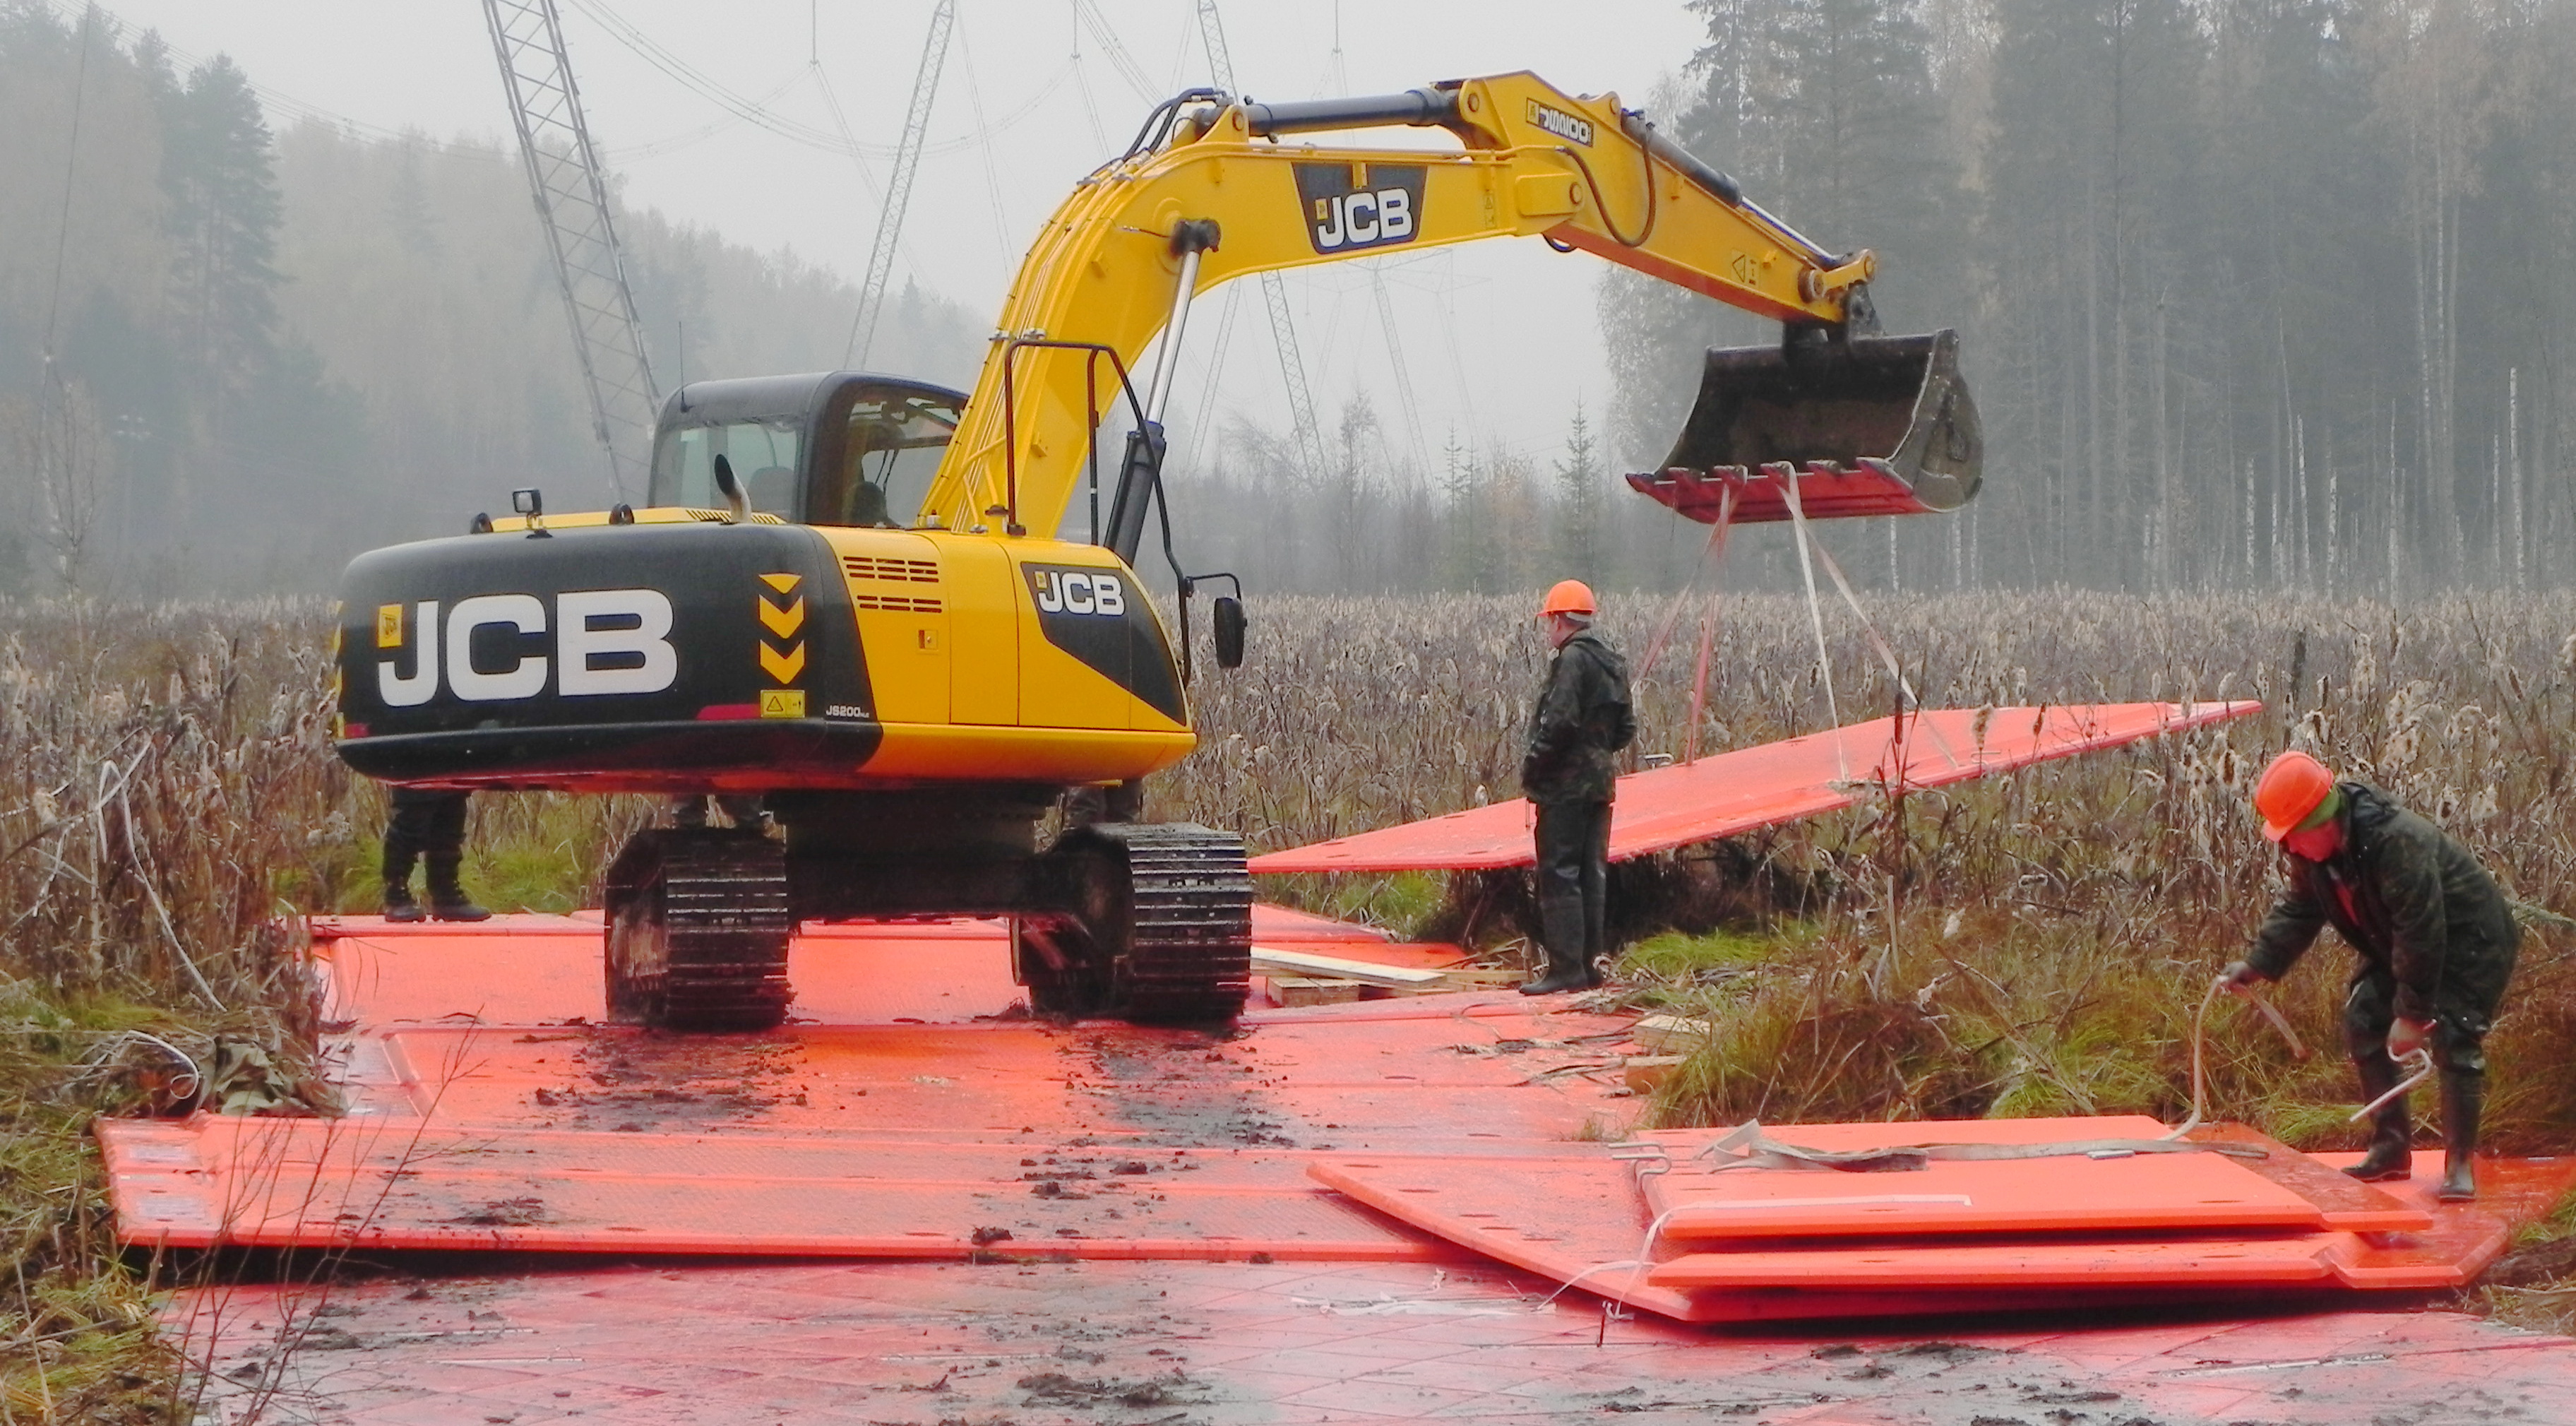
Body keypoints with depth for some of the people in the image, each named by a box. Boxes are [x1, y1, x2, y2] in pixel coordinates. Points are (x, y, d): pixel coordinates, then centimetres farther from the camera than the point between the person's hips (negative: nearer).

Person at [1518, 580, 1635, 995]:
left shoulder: (1572, 659, -14)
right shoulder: (1611, 662, 14)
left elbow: (1559, 722, -21)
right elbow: (1625, 730, 17)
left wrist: (1532, 766, -12)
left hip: (1566, 784, -9)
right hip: (1600, 781, 9)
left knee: (1559, 875, -7)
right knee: (1592, 874, 12)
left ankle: (1566, 967, -9)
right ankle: (1590, 962, 15)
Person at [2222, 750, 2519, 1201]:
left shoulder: (2397, 842, -38)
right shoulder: (2314, 850, -10)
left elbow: (2420, 931, -35)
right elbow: (2297, 912, 4)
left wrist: (2412, 1012, -30)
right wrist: (2258, 965, -8)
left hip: (2470, 942, -9)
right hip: (2398, 948, 9)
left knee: (2454, 1041, -18)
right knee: (2363, 1022, 2)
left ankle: (2460, 1165, -12)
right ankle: (2391, 1148, 10)